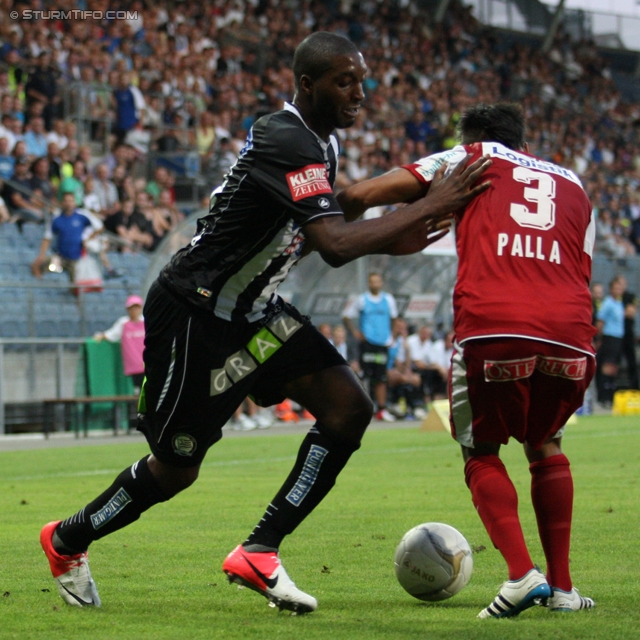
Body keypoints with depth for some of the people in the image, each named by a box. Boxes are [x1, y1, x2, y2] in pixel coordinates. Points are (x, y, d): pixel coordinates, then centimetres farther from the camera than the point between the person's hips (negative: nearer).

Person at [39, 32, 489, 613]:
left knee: (349, 408, -8)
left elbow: (323, 231, 17)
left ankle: (259, 553, -3)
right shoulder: (287, 141, -28)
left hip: (249, 310, 9)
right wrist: (430, 207, -34)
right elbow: (336, 246, -38)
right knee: (176, 468, 4)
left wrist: (390, 241, -2)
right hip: (191, 316, -9)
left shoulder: (323, 140, 4)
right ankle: (66, 541, 31)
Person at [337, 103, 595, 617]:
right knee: (544, 444, 26)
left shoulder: (471, 159, 19)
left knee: (482, 452, 16)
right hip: (570, 335, 3)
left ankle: (522, 573, -4)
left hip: (492, 328, -3)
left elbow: (365, 195, 11)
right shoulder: (573, 185, 30)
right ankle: (562, 587, 21)